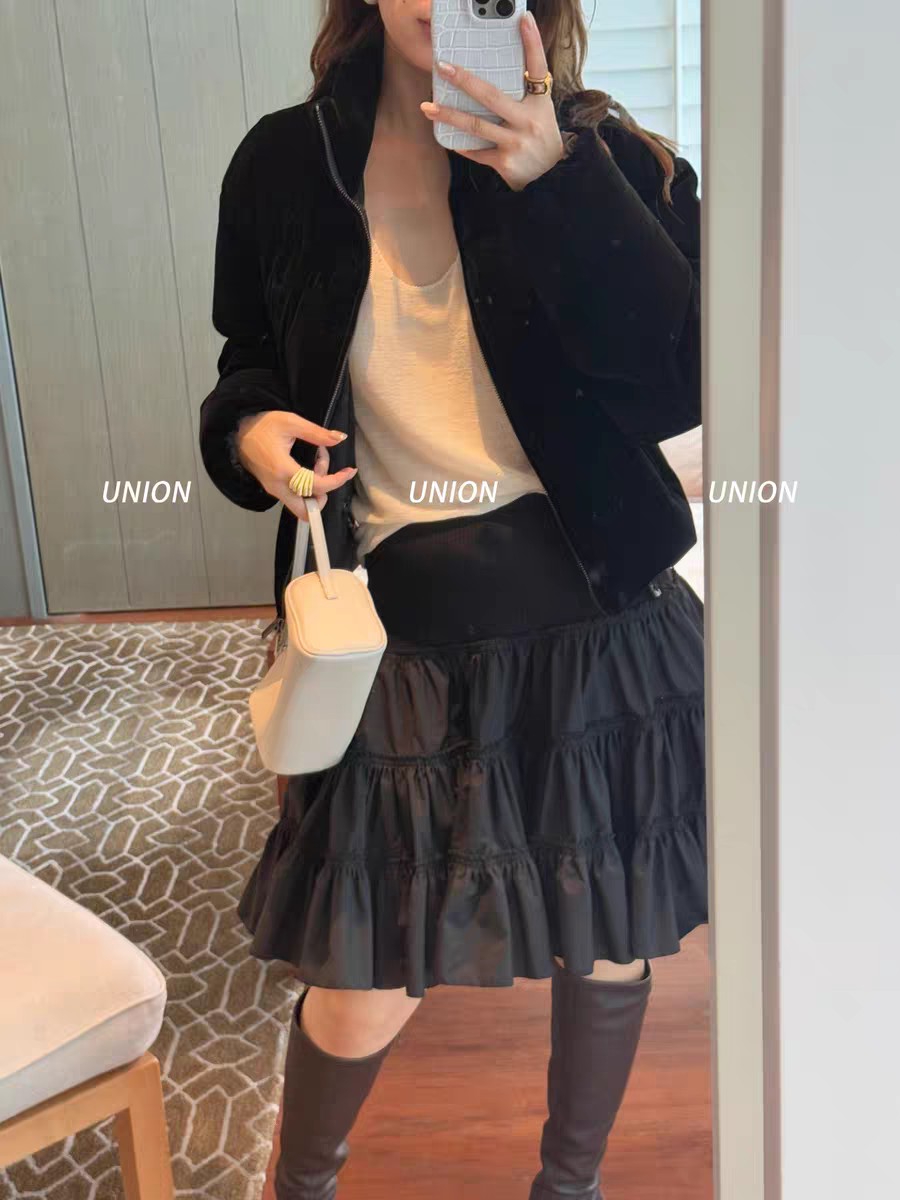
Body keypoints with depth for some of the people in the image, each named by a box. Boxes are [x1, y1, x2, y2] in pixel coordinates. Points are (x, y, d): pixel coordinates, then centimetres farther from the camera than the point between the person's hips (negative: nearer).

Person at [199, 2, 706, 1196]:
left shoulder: (604, 156, -4)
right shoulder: (287, 165, 0)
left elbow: (680, 387, -16)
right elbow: (252, 367, 13)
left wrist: (560, 180, -24)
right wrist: (250, 431, -10)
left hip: (598, 624, 1)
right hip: (403, 645, 0)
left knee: (608, 951, 17)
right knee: (364, 997, 8)